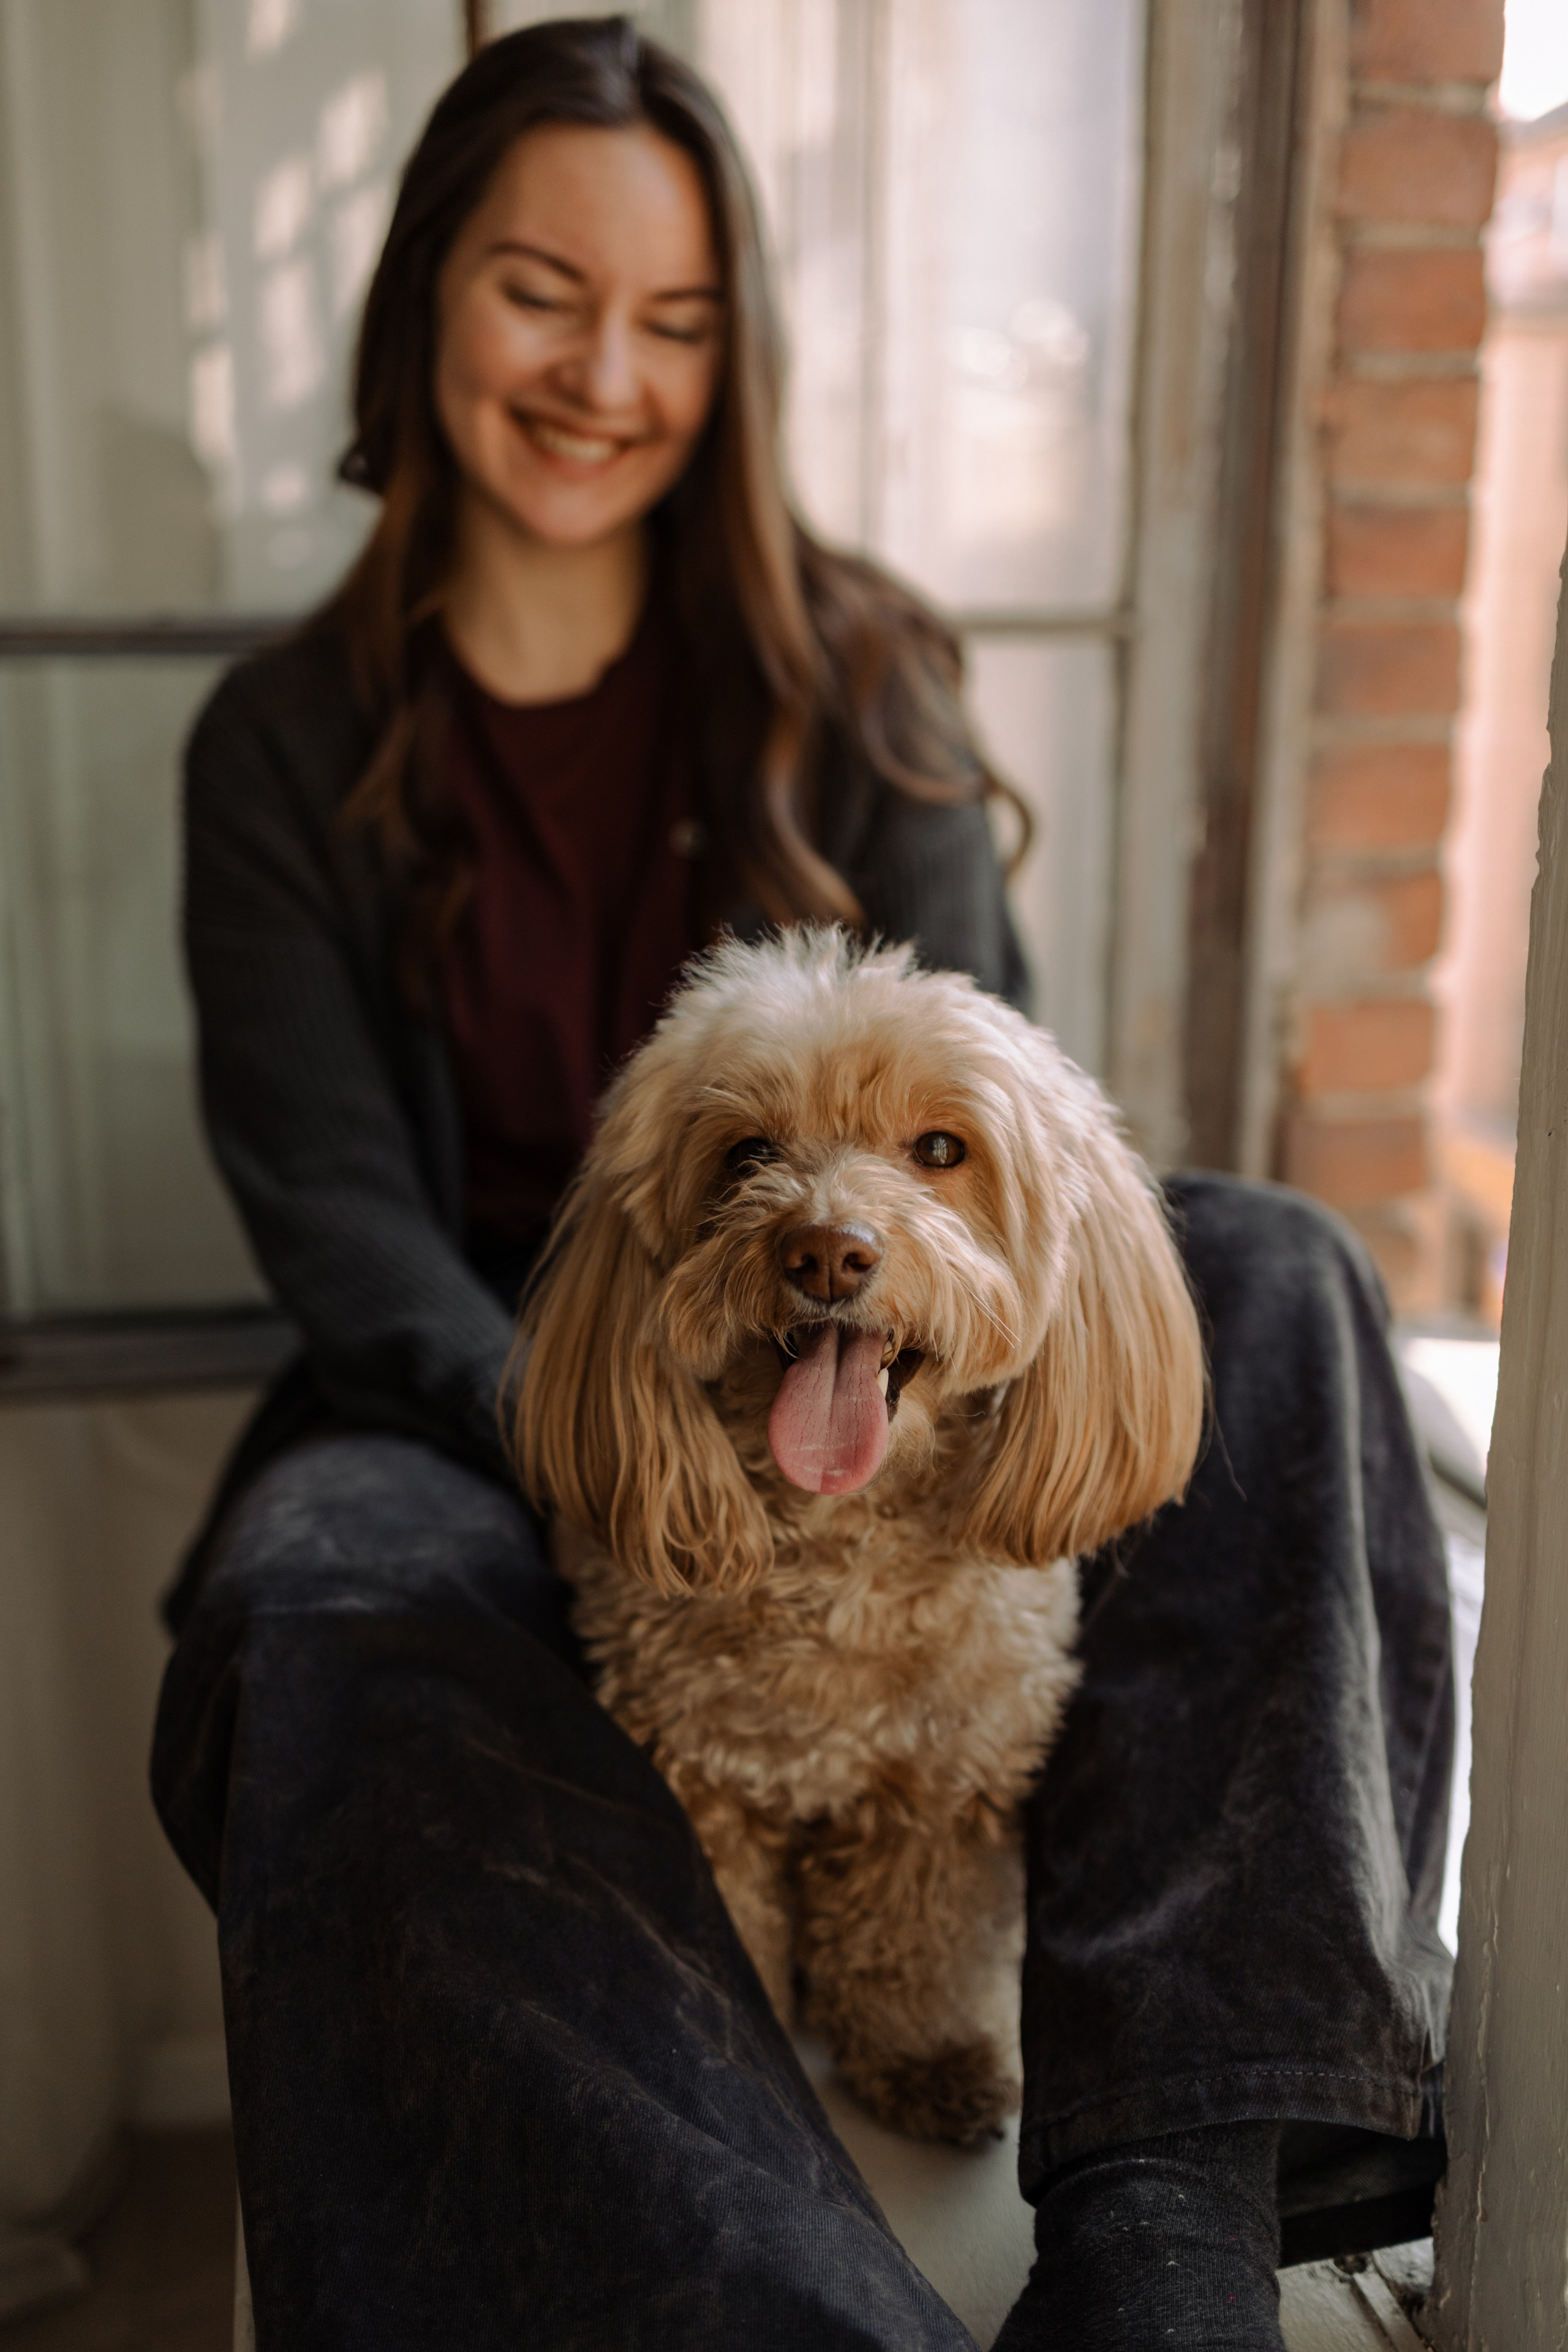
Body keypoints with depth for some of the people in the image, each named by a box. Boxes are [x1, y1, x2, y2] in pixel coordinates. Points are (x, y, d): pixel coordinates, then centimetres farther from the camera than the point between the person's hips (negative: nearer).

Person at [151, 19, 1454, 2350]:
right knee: (314, 1612, -36)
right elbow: (328, 1194, -4)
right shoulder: (289, 746, 3)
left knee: (1271, 1272, -24)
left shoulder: (851, 669, 5)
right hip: (479, 1380, -1)